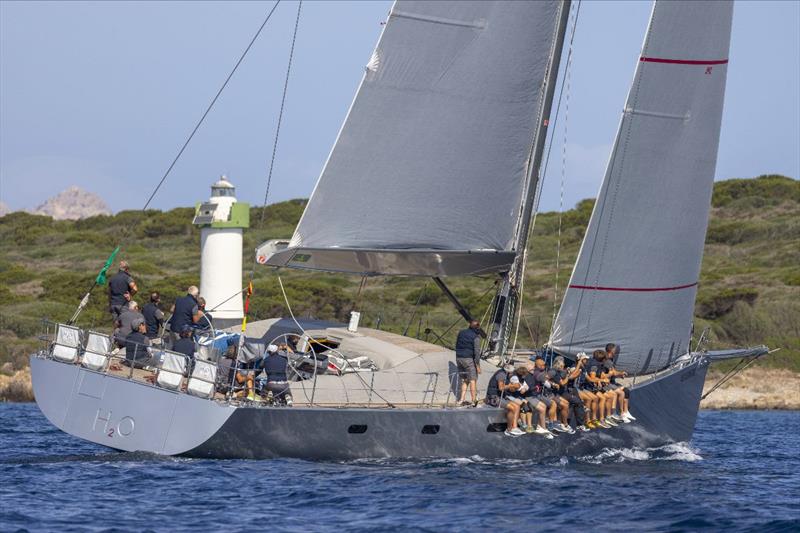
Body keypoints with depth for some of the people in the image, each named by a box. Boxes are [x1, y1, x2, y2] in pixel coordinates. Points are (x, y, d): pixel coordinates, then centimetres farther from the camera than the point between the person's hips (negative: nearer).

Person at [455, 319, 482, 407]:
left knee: (464, 380, 16)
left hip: (459, 358, 6)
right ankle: (474, 401, -2)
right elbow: (476, 351, -14)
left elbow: (457, 346, 17)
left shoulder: (461, 333, 11)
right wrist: (478, 365, -10)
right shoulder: (476, 337, -10)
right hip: (469, 359, -6)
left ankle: (462, 399, 13)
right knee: (473, 380, -1)